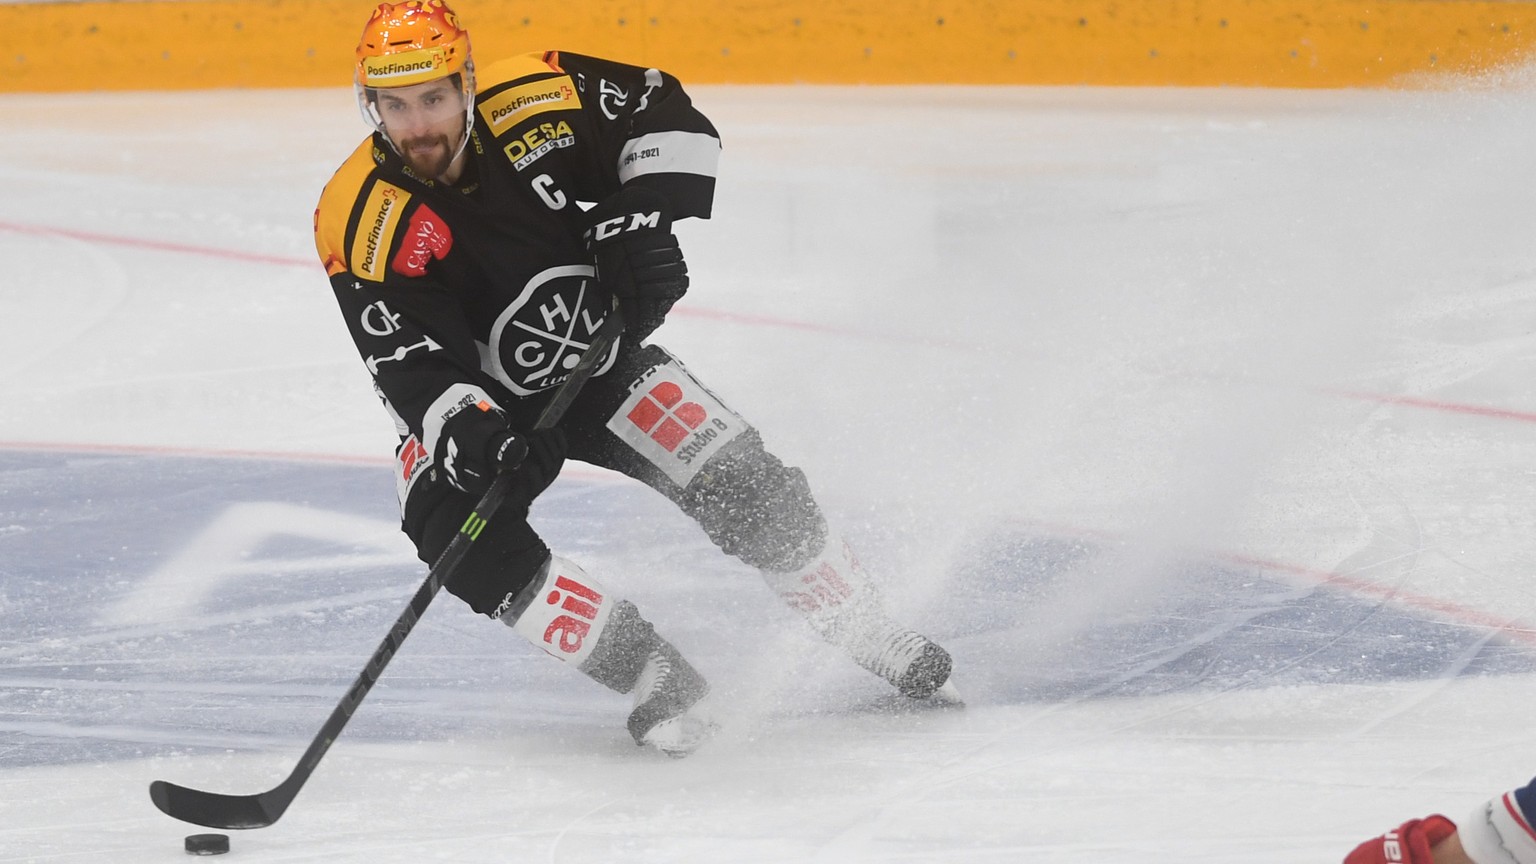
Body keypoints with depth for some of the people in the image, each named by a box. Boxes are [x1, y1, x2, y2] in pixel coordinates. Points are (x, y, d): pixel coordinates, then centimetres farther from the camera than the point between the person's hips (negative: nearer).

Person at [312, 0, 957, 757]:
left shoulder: (533, 98, -20)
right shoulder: (361, 222, -24)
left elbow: (671, 120, -8)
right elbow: (411, 365, -27)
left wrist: (644, 221, -23)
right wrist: (469, 432, -45)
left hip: (601, 359, 2)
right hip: (476, 407, -1)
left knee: (750, 494, -8)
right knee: (454, 525, -30)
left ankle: (883, 649, 14)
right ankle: (654, 679, -23)